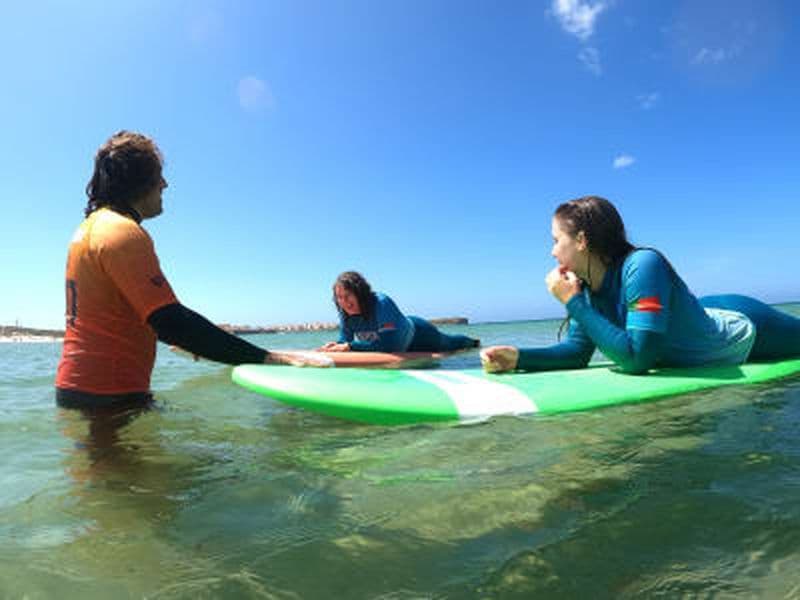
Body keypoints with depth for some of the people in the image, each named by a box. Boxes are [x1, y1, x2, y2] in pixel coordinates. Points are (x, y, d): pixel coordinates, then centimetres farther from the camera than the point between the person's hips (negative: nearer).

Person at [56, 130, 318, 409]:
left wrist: (183, 341, 29)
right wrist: (264, 358, -30)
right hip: (109, 394, -10)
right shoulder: (123, 232, -16)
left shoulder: (89, 227, 16)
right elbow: (172, 321, -26)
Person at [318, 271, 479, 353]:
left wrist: (350, 347, -52)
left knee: (448, 344, 27)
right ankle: (473, 343, 66)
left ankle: (474, 342, 62)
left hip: (419, 334, -6)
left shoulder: (382, 303, -45)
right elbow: (345, 339, -16)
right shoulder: (345, 313, -25)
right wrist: (337, 345, -39)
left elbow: (389, 344, -49)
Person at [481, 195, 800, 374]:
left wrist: (574, 303, -42)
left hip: (741, 328, -6)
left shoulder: (642, 266, -40)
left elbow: (637, 359, -44)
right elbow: (578, 349, -13)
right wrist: (518, 357, -28)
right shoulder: (587, 286, -17)